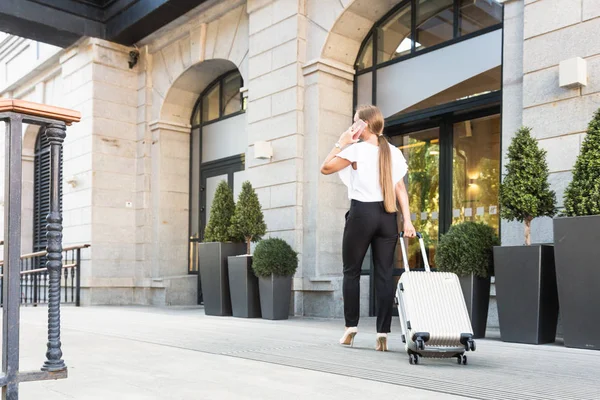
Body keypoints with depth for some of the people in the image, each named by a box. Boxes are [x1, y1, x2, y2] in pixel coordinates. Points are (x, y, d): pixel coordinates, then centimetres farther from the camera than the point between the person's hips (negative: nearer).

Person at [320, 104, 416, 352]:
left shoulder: (356, 149, -4)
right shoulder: (393, 152, 11)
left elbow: (325, 168, 2)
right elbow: (400, 188, 6)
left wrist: (341, 144, 7)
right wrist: (407, 220, 2)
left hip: (362, 213, -4)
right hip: (387, 216, 4)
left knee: (351, 271, 9)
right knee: (385, 274, 3)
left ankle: (351, 327, 12)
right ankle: (383, 334, 2)